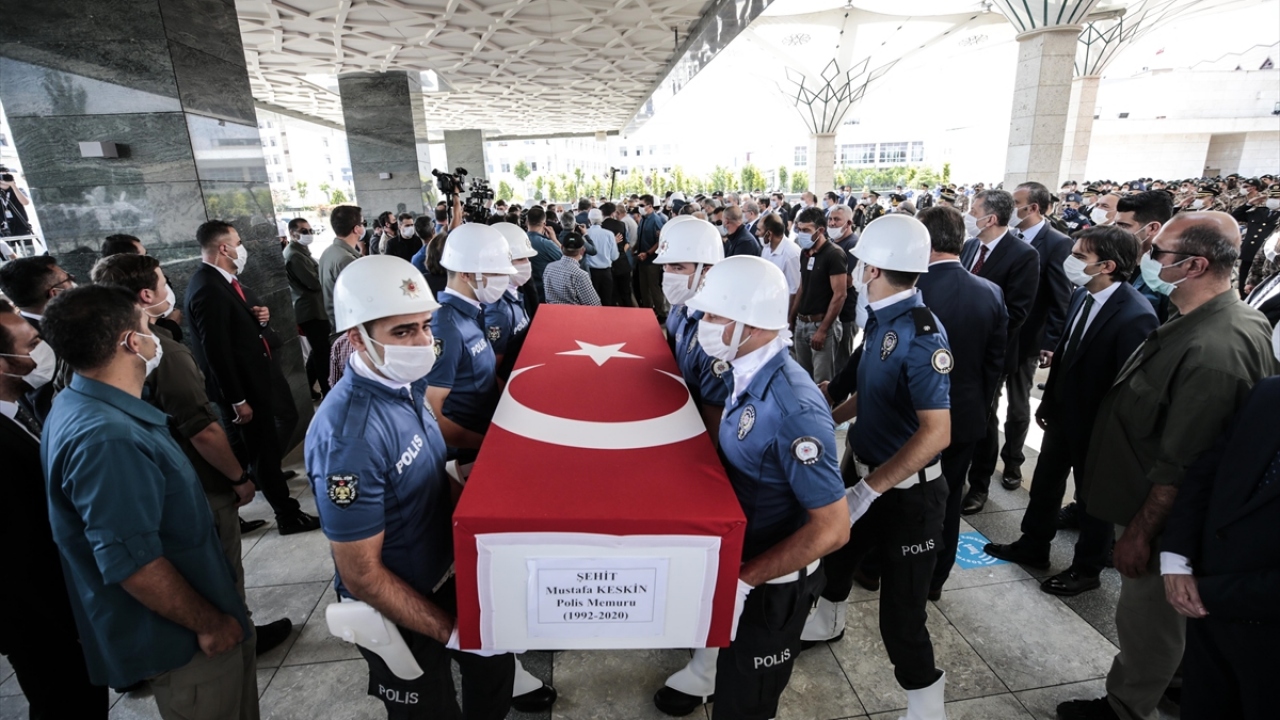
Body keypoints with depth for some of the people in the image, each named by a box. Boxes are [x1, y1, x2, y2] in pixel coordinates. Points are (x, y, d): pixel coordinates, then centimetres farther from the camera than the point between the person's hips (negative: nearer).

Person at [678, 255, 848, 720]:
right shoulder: (748, 377, -4)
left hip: (771, 586, -8)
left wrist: (745, 579, -25)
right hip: (743, 567, 8)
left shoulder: (793, 408, -32)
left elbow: (832, 528, -28)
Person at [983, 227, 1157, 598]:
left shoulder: (1135, 316, -27)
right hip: (1062, 411, 7)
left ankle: (1087, 569, 36)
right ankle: (1032, 546, 42)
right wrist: (1048, 400, 12)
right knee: (1045, 482, 21)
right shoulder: (1082, 296, -4)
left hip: (1095, 424, -7)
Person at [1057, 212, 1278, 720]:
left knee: (1147, 618, 11)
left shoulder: (1214, 348, -31)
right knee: (1156, 617, 25)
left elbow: (1180, 467, -27)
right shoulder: (1228, 319, 2)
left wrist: (1140, 532, -18)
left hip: (1163, 519, -9)